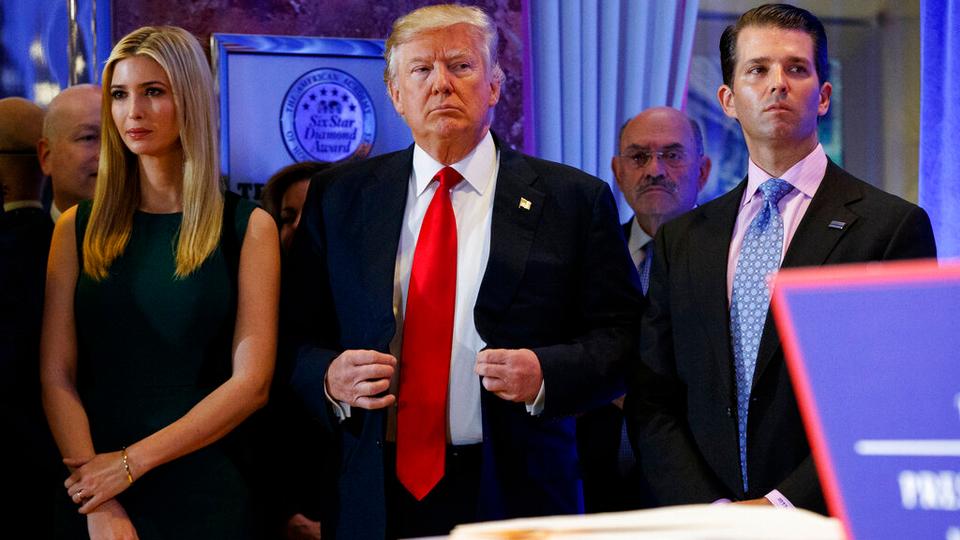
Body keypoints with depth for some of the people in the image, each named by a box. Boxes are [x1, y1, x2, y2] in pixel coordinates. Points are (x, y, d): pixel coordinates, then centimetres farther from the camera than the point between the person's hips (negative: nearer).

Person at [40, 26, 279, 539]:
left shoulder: (248, 228, -1)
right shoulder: (79, 228, 4)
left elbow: (252, 380, -8)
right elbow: (57, 379, -2)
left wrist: (132, 462, -15)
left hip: (204, 494, -1)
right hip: (91, 495, 2)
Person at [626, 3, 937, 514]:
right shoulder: (682, 240, 10)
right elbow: (650, 403, 7)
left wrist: (785, 505, -14)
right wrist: (709, 510, -7)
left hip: (829, 523, -3)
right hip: (702, 524, 3)